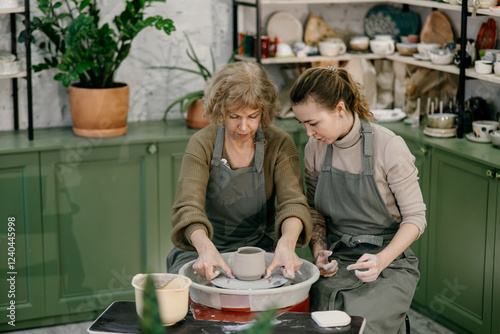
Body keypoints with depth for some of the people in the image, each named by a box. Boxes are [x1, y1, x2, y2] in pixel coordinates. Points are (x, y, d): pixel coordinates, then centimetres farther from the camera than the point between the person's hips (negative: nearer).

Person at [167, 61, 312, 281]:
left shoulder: (279, 143, -7)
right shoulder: (202, 144, -10)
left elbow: (293, 202, -18)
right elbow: (188, 206, -22)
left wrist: (287, 243, -41)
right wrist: (205, 248, -44)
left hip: (261, 248, 1)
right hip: (208, 249, -1)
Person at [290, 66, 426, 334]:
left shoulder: (389, 147, -13)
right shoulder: (315, 149, 2)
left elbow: (415, 217, -7)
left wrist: (381, 260, -21)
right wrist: (318, 252, -5)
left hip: (389, 263, -3)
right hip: (336, 259, 4)